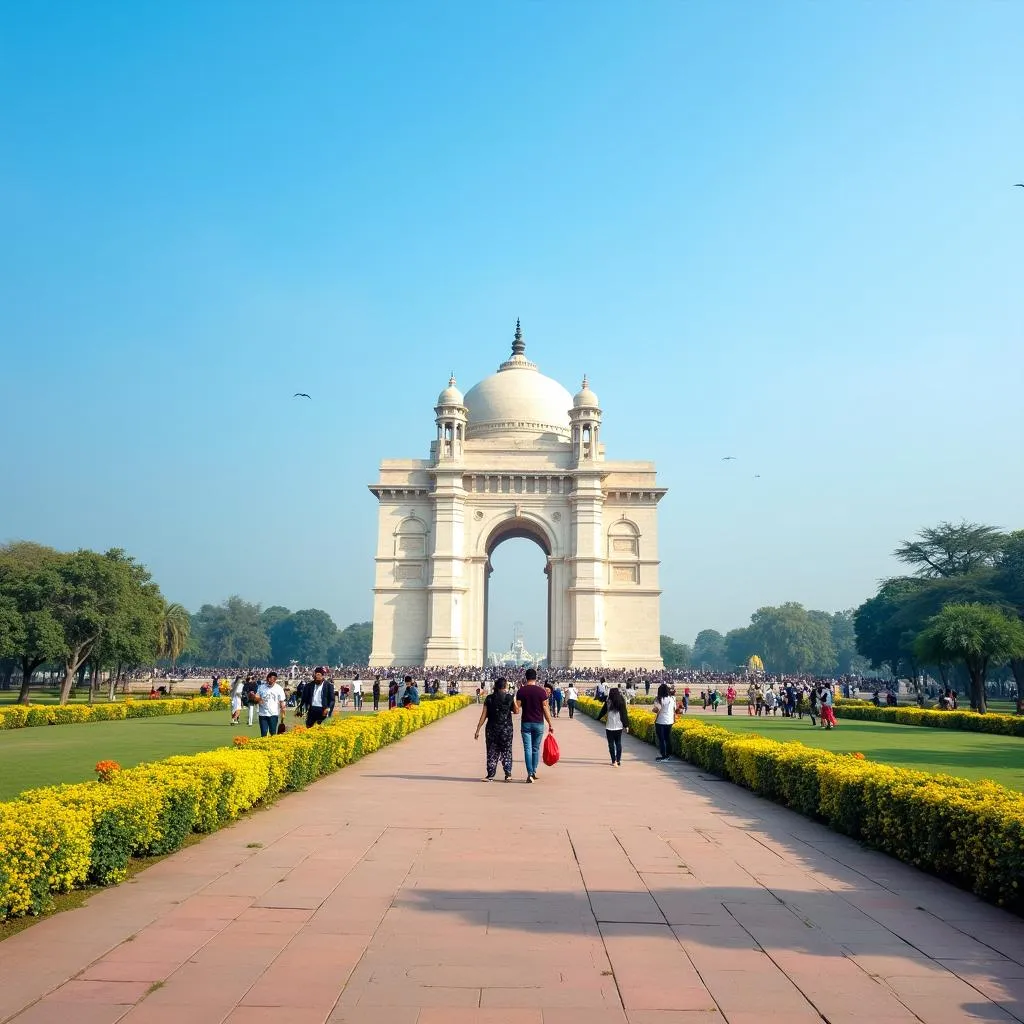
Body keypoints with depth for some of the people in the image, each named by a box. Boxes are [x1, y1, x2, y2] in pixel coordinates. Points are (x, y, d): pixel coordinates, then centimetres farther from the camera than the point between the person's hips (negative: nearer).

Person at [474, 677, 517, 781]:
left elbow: (483, 715, -4)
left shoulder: (489, 698, -3)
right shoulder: (509, 698, -5)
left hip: (492, 729, 0)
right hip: (506, 729, 0)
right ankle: (508, 774, 9)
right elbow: (515, 711, 8)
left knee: (492, 752, 8)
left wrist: (478, 730, -1)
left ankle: (490, 775, 7)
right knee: (506, 751, 11)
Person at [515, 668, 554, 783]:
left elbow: (517, 709, -7)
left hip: (526, 723, -1)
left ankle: (530, 773, -13)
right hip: (539, 724, 1)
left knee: (527, 749, -1)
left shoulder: (521, 690, -4)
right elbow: (545, 709, -4)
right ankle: (533, 772, 21)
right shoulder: (542, 691, -5)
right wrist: (550, 724, 3)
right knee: (536, 749, 14)